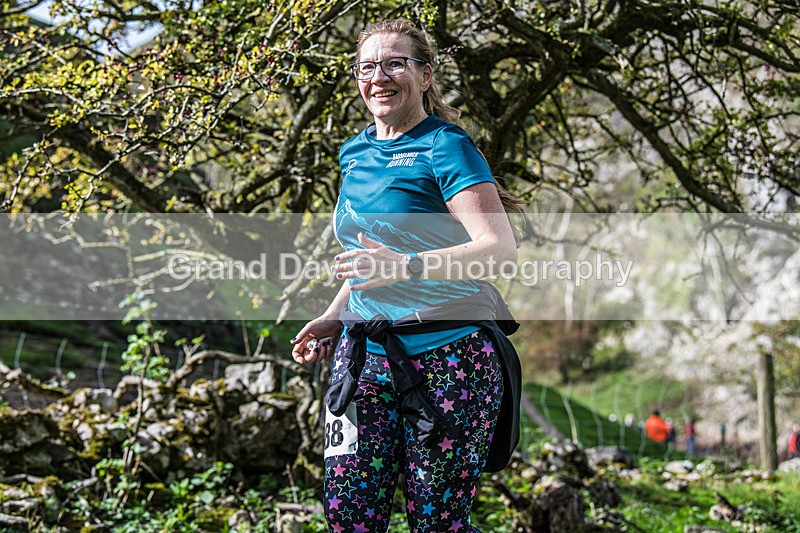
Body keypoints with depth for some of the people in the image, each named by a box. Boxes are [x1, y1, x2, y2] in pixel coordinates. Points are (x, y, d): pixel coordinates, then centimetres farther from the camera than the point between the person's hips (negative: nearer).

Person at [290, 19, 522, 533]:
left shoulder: (444, 146, -8)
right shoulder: (356, 153, 14)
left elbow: (500, 249, -18)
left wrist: (408, 266, -28)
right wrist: (334, 316, 18)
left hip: (447, 357, -6)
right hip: (365, 353, 6)